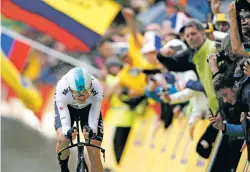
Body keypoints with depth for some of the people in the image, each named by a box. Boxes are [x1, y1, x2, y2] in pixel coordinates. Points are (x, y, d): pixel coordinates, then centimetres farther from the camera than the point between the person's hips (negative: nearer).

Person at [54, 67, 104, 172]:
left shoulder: (96, 90, -37)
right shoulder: (62, 89, -39)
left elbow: (94, 120, -35)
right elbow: (64, 121, -38)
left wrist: (91, 130, -56)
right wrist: (68, 132, -58)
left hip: (88, 108, 1)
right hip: (67, 107, 0)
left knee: (94, 152, -11)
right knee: (62, 139, -28)